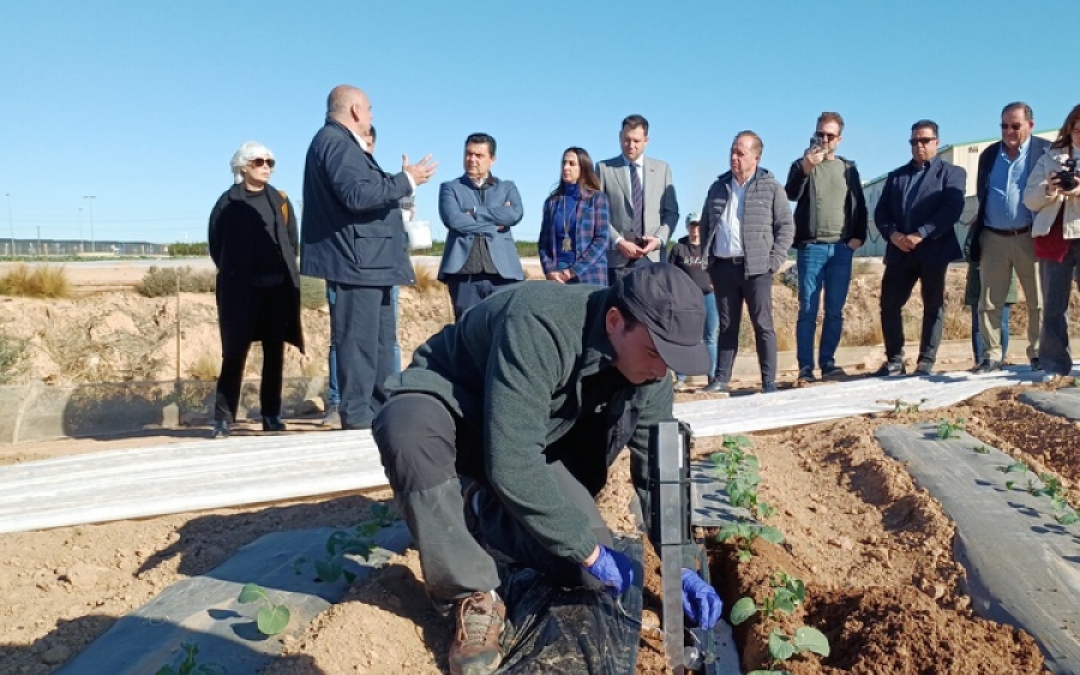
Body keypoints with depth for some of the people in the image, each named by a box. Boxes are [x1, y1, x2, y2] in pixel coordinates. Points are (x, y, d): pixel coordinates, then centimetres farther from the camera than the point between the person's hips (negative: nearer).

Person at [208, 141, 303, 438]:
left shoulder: (280, 200, 11)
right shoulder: (228, 202, 2)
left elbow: (292, 242, 14)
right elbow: (216, 245, 5)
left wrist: (285, 272, 6)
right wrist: (233, 275, 6)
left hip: (278, 288, 3)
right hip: (241, 289, -3)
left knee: (274, 354, 6)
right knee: (234, 353, -3)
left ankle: (272, 415, 12)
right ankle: (223, 418, 2)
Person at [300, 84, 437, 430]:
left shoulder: (341, 142, 22)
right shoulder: (336, 142, -12)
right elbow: (357, 194, -24)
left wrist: (402, 180, 22)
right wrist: (406, 180, -16)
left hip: (369, 262, 11)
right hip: (357, 262, -11)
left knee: (381, 341, 14)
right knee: (359, 342, -7)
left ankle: (381, 411, 21)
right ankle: (357, 418, -1)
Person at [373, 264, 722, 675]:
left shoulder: (649, 374, -15)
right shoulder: (539, 326, -38)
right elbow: (512, 464, -41)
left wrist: (679, 564, -14)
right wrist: (589, 550, -32)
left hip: (539, 444, 5)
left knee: (588, 574, -13)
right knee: (407, 429, -42)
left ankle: (474, 509, 10)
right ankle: (474, 599, -23)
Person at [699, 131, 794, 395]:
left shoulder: (771, 188, 0)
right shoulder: (718, 187, 12)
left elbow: (786, 226, -1)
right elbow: (705, 225, 17)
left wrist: (774, 261, -9)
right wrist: (708, 259, 8)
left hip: (756, 267, -3)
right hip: (723, 266, 4)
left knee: (763, 326, 0)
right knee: (727, 326, 9)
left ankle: (769, 383, 5)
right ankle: (720, 380, 12)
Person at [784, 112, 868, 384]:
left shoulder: (848, 168, 15)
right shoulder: (802, 165, 6)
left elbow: (859, 206, 15)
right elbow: (791, 194, -12)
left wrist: (858, 236, 2)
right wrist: (806, 168, -27)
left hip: (842, 249, 3)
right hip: (811, 247, -3)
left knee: (835, 310, 3)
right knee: (808, 310, -4)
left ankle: (827, 362, 9)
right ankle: (806, 366, -3)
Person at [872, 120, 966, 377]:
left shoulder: (952, 173, 6)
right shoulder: (896, 176, 19)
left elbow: (952, 210, -9)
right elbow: (881, 211, 9)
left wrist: (920, 235, -20)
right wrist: (892, 233, -11)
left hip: (934, 250, -3)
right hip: (899, 252, 4)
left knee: (933, 306, 3)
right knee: (889, 305, -1)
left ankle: (926, 362, 10)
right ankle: (894, 360, 10)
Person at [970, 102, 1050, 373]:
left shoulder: (1047, 151, 0)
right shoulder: (989, 154, 10)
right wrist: (980, 222, 9)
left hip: (1030, 237, -2)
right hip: (993, 238, 3)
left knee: (1038, 301, 3)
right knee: (989, 303, 2)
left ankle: (1038, 354, 13)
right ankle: (992, 355, 9)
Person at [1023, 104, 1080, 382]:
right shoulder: (1050, 157, 14)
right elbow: (1029, 199, 7)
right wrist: (1049, 189, -12)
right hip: (1055, 238, 1)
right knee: (1053, 306, 3)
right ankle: (1054, 364, 9)